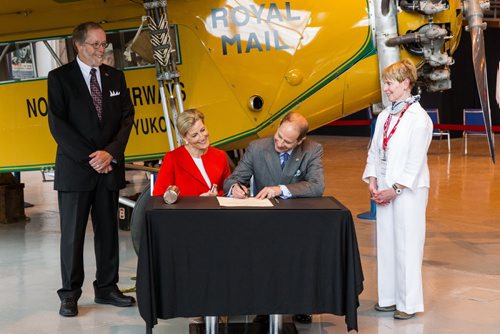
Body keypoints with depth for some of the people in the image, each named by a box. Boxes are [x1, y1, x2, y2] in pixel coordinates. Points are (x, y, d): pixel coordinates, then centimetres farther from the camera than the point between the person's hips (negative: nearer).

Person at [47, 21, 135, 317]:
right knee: (72, 234, 1)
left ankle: (107, 288, 18)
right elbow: (58, 124, -8)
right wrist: (89, 158, -14)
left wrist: (111, 152, -10)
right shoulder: (60, 77, -1)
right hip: (75, 168, -4)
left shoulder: (115, 77, 10)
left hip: (110, 167, 4)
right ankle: (70, 294, 9)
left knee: (108, 230, 8)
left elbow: (127, 118, 6)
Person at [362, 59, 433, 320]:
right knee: (386, 243, 11)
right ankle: (389, 297, 22)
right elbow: (374, 152, 12)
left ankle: (409, 303, 8)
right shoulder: (385, 116, 10)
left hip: (407, 190, -7)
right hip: (385, 190, 7)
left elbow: (415, 160, -15)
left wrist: (395, 190, -15)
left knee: (407, 246, -2)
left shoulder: (419, 118, -11)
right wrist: (372, 182, 0)